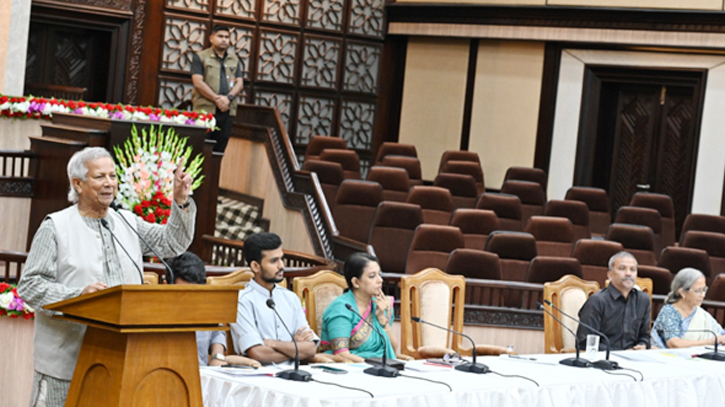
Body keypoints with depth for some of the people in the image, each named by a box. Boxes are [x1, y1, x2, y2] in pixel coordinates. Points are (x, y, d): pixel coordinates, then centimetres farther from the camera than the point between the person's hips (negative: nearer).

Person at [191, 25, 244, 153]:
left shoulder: (234, 60, 18)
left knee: (220, 149, 2)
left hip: (227, 110, 4)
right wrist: (217, 99, -14)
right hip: (205, 109, -4)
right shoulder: (200, 57, 5)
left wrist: (229, 97, -9)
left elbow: (239, 83, 11)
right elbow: (198, 82, -6)